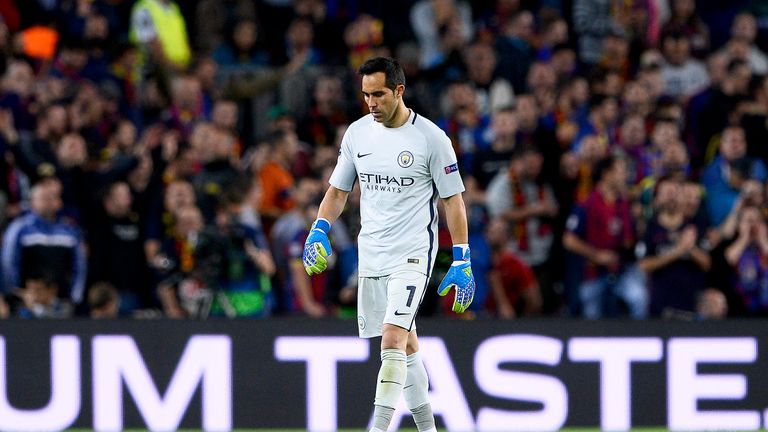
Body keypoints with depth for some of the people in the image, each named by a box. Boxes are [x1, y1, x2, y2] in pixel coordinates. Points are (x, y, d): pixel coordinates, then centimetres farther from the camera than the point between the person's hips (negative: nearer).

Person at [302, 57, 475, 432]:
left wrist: (461, 262, -7)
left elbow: (453, 200, -4)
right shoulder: (357, 133, 6)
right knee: (405, 345, 11)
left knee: (393, 341, -19)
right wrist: (319, 231, -3)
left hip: (412, 254, -5)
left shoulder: (431, 138, -8)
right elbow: (338, 190, 14)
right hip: (371, 255, 5)